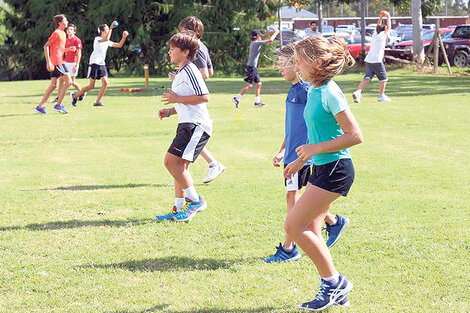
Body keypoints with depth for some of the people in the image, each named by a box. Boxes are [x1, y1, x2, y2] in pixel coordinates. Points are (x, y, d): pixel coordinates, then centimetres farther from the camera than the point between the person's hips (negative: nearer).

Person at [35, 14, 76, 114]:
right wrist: (48, 61, -19)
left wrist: (69, 49, 10)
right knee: (68, 81, -10)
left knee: (53, 85, 8)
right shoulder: (56, 33, -8)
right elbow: (46, 46, -13)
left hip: (59, 62, 9)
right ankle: (58, 105, -8)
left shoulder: (63, 33, 20)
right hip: (56, 61, -9)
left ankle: (41, 106, 8)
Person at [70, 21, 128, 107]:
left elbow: (119, 45, 14)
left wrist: (124, 37, -1)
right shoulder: (97, 39, -10)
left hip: (102, 64, 7)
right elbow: (106, 38, -31)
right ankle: (75, 95, 11)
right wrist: (111, 28, -29)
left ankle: (97, 102, -2)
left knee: (105, 82, -9)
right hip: (94, 64, -7)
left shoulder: (107, 42, 13)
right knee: (91, 86, -7)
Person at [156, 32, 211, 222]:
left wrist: (178, 99, -16)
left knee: (171, 161, -17)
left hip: (196, 125, -11)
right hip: (186, 124, 11)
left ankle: (195, 200, -8)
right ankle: (179, 208, 15)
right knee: (180, 166, 11)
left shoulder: (190, 71, -11)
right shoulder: (180, 73, 22)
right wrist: (170, 111, 16)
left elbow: (204, 97, -20)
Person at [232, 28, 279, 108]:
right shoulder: (257, 43, -15)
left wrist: (271, 32, 20)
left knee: (258, 84, 12)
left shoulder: (253, 42, 10)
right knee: (249, 85, -9)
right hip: (251, 66, -10)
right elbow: (270, 40, -15)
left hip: (254, 67, 10)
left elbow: (263, 37, 28)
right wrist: (275, 33, 0)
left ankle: (257, 102, 15)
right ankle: (237, 99, -7)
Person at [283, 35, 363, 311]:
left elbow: (355, 135, -20)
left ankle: (335, 282, 1)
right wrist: (302, 160, 24)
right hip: (321, 168, 10)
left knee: (294, 225, -10)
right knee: (310, 231, 10)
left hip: (335, 169, -10)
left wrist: (316, 149, -19)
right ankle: (333, 288, 19)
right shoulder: (314, 91, 11)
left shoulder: (330, 94, -18)